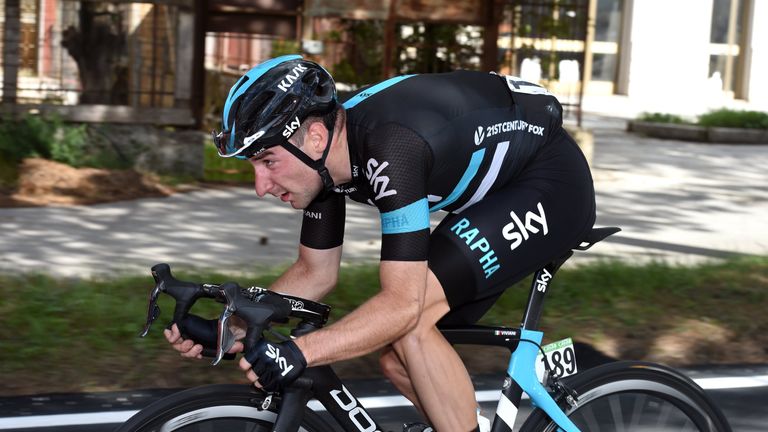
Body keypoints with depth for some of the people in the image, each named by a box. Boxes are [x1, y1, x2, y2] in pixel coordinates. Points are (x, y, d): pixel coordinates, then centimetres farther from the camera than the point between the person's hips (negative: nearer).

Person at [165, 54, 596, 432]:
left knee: (409, 322, -25)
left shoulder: (391, 148, -35)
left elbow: (402, 304, -36)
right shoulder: (325, 154, -9)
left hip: (553, 184, -9)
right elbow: (316, 273, 3)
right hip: (491, 191, 9)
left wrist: (299, 352, -45)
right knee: (399, 358, 1)